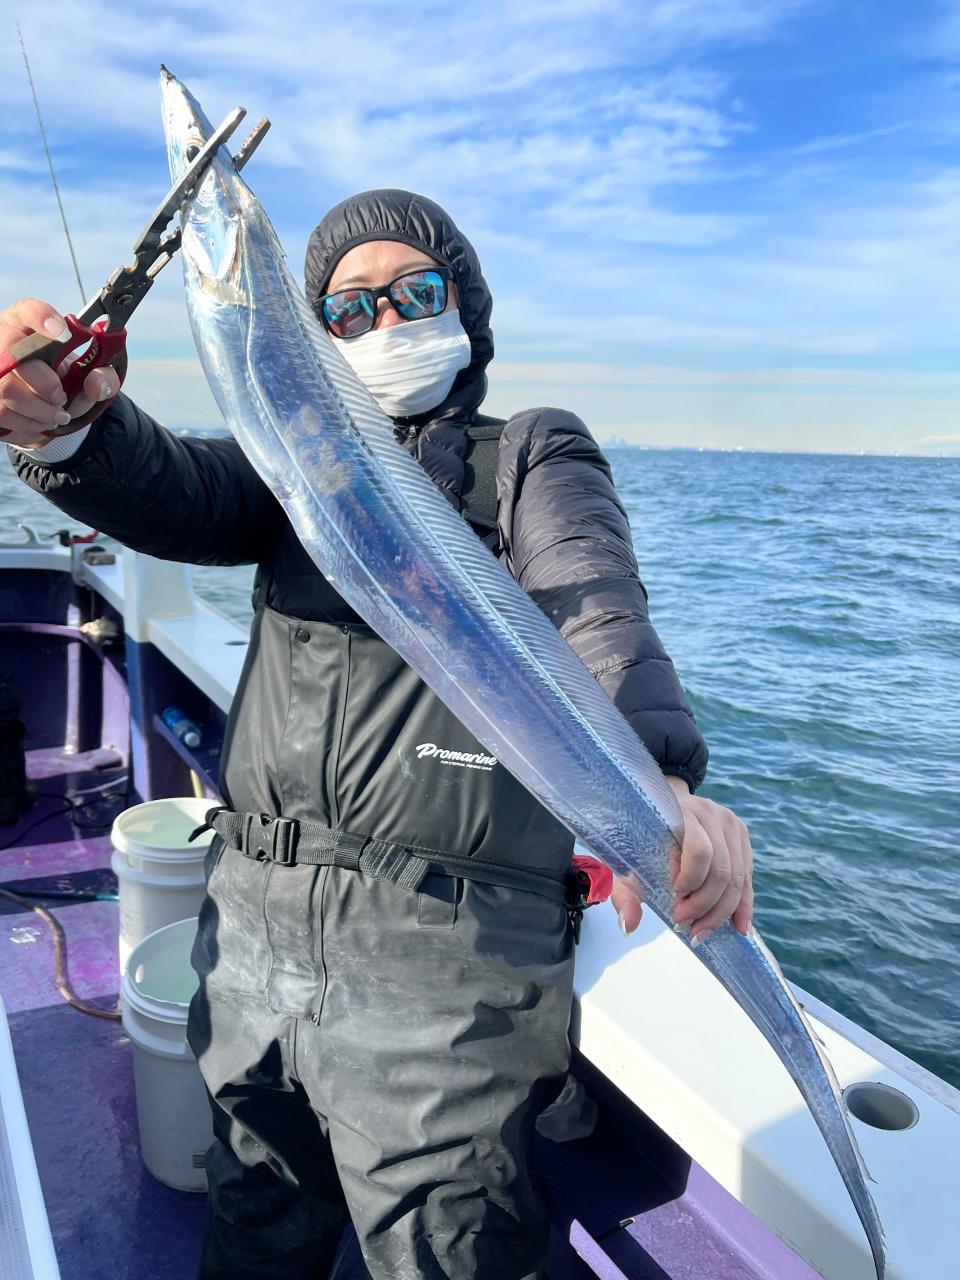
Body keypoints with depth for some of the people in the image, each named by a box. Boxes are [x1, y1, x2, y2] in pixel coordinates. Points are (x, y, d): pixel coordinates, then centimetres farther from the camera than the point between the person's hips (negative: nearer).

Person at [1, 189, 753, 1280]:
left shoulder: (535, 457, 2)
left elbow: (596, 610, -18)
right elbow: (173, 493, -7)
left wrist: (655, 777, -38)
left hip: (446, 969, -4)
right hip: (251, 935, 5)